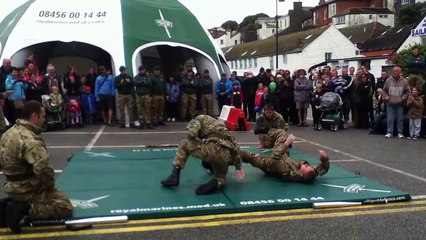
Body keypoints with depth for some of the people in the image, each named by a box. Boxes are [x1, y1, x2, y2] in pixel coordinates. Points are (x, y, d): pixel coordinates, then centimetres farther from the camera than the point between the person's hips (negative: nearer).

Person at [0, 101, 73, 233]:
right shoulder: (30, 140, -25)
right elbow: (43, 169, -34)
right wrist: (50, 185, -12)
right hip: (27, 189, -9)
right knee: (65, 207, -6)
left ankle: (14, 204, 10)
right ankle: (23, 209, -12)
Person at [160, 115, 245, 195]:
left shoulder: (200, 119, 21)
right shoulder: (220, 126, 38)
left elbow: (191, 134, 0)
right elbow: (234, 145, 32)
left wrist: (201, 142, 22)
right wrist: (238, 167, 35)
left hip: (213, 149, -5)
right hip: (226, 156, 5)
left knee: (184, 145, 19)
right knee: (220, 177, 30)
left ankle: (174, 176, 10)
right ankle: (216, 183, -7)